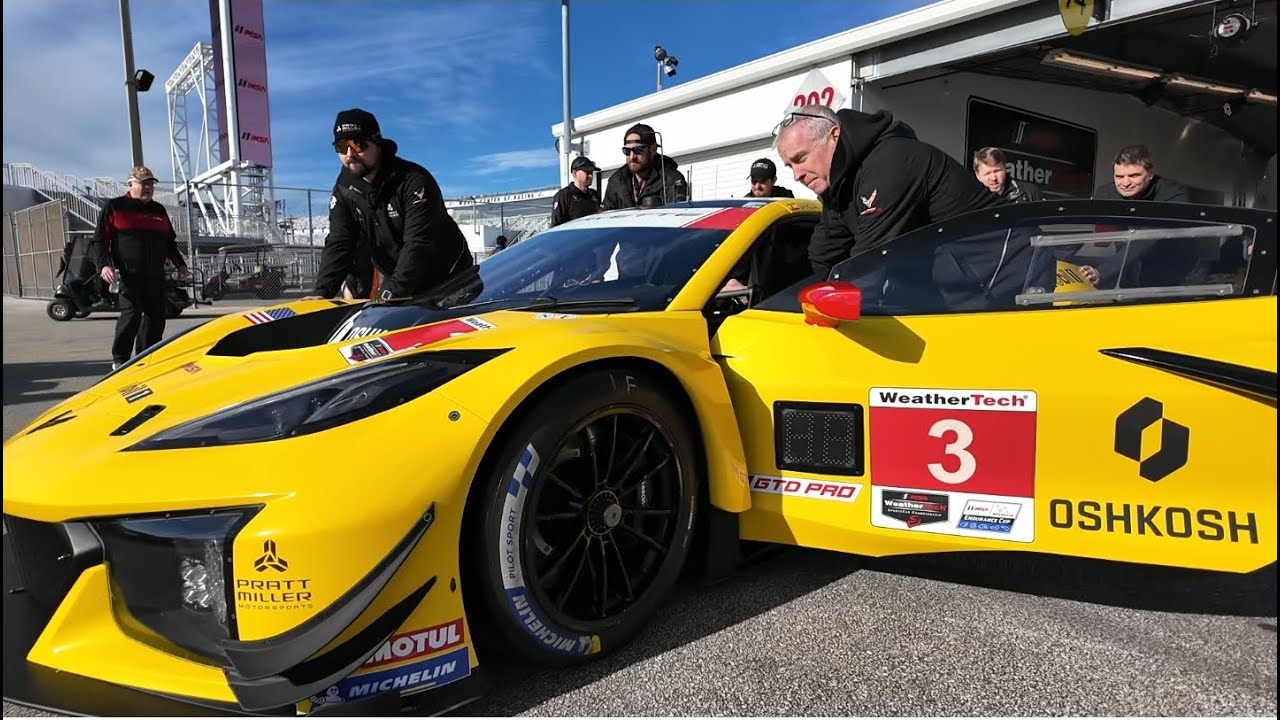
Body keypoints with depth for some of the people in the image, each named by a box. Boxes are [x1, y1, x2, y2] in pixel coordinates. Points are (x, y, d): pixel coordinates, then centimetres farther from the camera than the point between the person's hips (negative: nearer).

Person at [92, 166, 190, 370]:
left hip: (155, 276, 6)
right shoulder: (115, 207, 3)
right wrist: (103, 265, -15)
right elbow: (99, 240, -1)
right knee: (131, 313, -16)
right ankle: (119, 359, -4)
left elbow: (169, 242, 27)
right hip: (128, 275, -6)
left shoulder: (159, 211, 19)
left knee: (156, 317, 6)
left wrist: (180, 264, 16)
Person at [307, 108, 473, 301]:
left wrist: (392, 293, -39)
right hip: (396, 280, 6)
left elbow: (418, 245, -30)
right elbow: (338, 243, -7)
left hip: (448, 276, -5)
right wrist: (323, 292, -23)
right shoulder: (344, 190, -2)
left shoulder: (414, 181, -22)